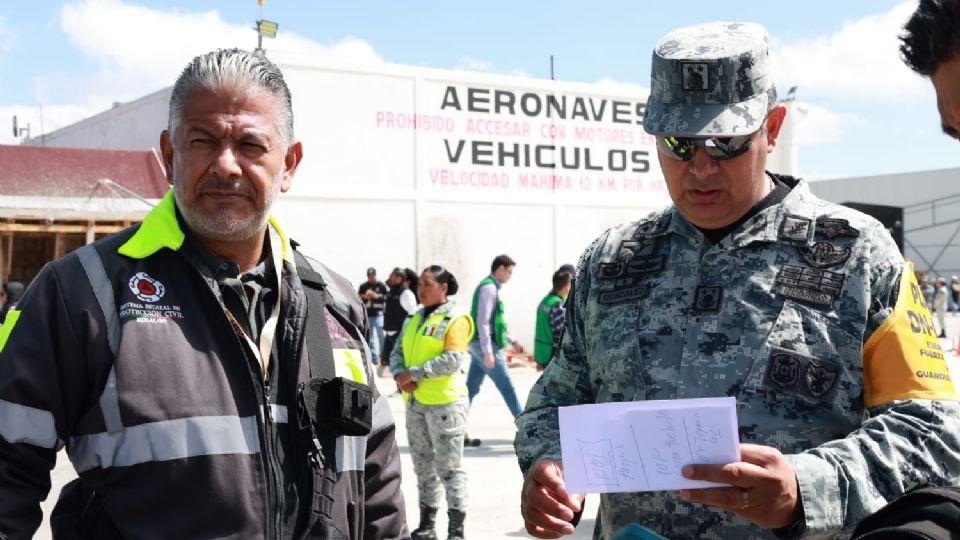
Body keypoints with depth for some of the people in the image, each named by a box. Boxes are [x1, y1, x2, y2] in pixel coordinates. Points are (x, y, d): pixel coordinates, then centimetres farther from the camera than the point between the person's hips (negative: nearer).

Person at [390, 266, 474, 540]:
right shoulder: (413, 320, 16)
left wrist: (414, 373, -19)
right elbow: (397, 352, 11)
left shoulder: (455, 319, -8)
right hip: (414, 402, 7)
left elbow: (453, 360, -19)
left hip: (444, 402, -7)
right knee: (423, 466, 13)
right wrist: (400, 375, -10)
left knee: (449, 467, -4)